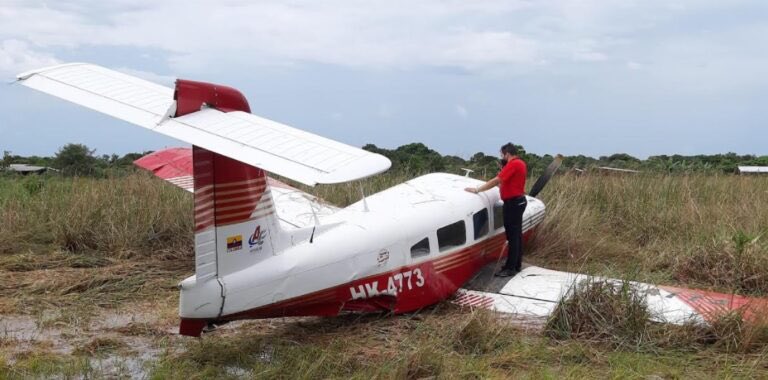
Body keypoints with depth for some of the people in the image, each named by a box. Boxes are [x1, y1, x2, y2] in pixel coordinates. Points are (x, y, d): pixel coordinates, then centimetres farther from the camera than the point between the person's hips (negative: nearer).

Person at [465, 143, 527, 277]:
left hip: (513, 203, -10)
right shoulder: (520, 163, 14)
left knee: (512, 236, -7)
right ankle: (517, 264, 21)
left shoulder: (513, 164, -18)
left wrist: (477, 190, -20)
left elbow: (496, 181, -22)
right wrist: (503, 169, 13)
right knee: (516, 234, 14)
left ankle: (510, 268, -4)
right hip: (518, 201, 10)